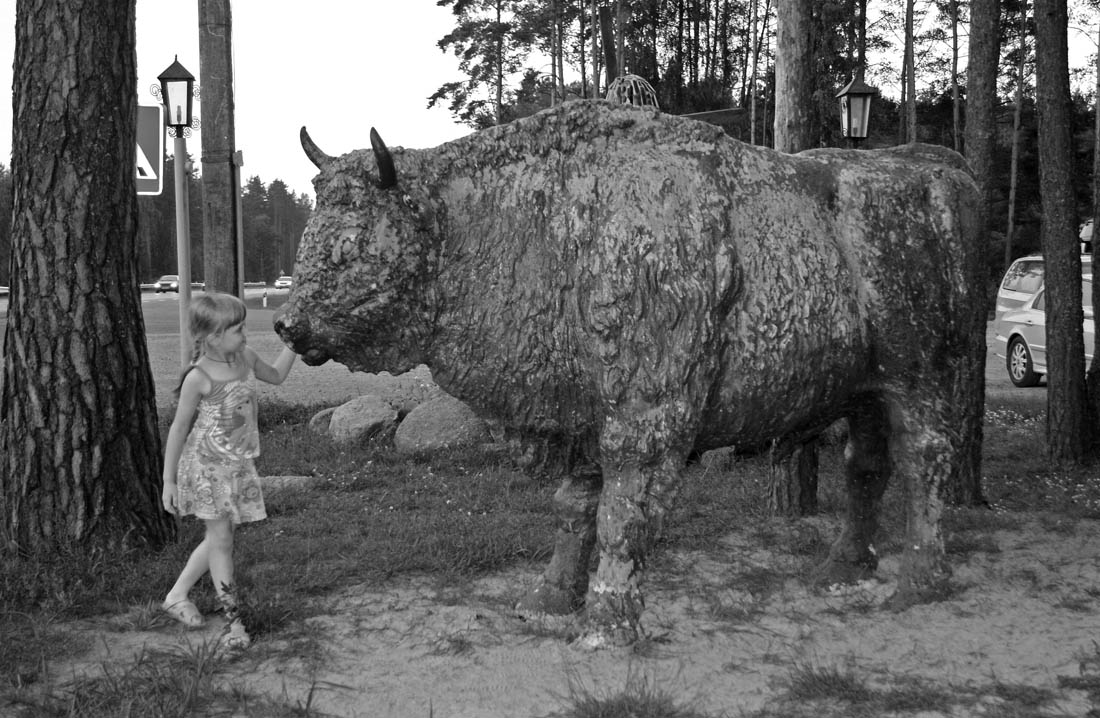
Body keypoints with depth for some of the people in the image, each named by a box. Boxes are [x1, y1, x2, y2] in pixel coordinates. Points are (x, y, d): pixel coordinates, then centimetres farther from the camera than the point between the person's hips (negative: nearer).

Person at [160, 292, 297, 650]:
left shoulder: (245, 357, 0)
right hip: (206, 464, -7)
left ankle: (177, 596, 30)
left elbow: (275, 376, 23)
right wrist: (168, 480, -8)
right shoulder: (200, 377, -19)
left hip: (237, 464, 7)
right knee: (220, 538, -3)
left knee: (220, 537, 13)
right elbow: (179, 428, -11)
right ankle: (233, 619, 4)